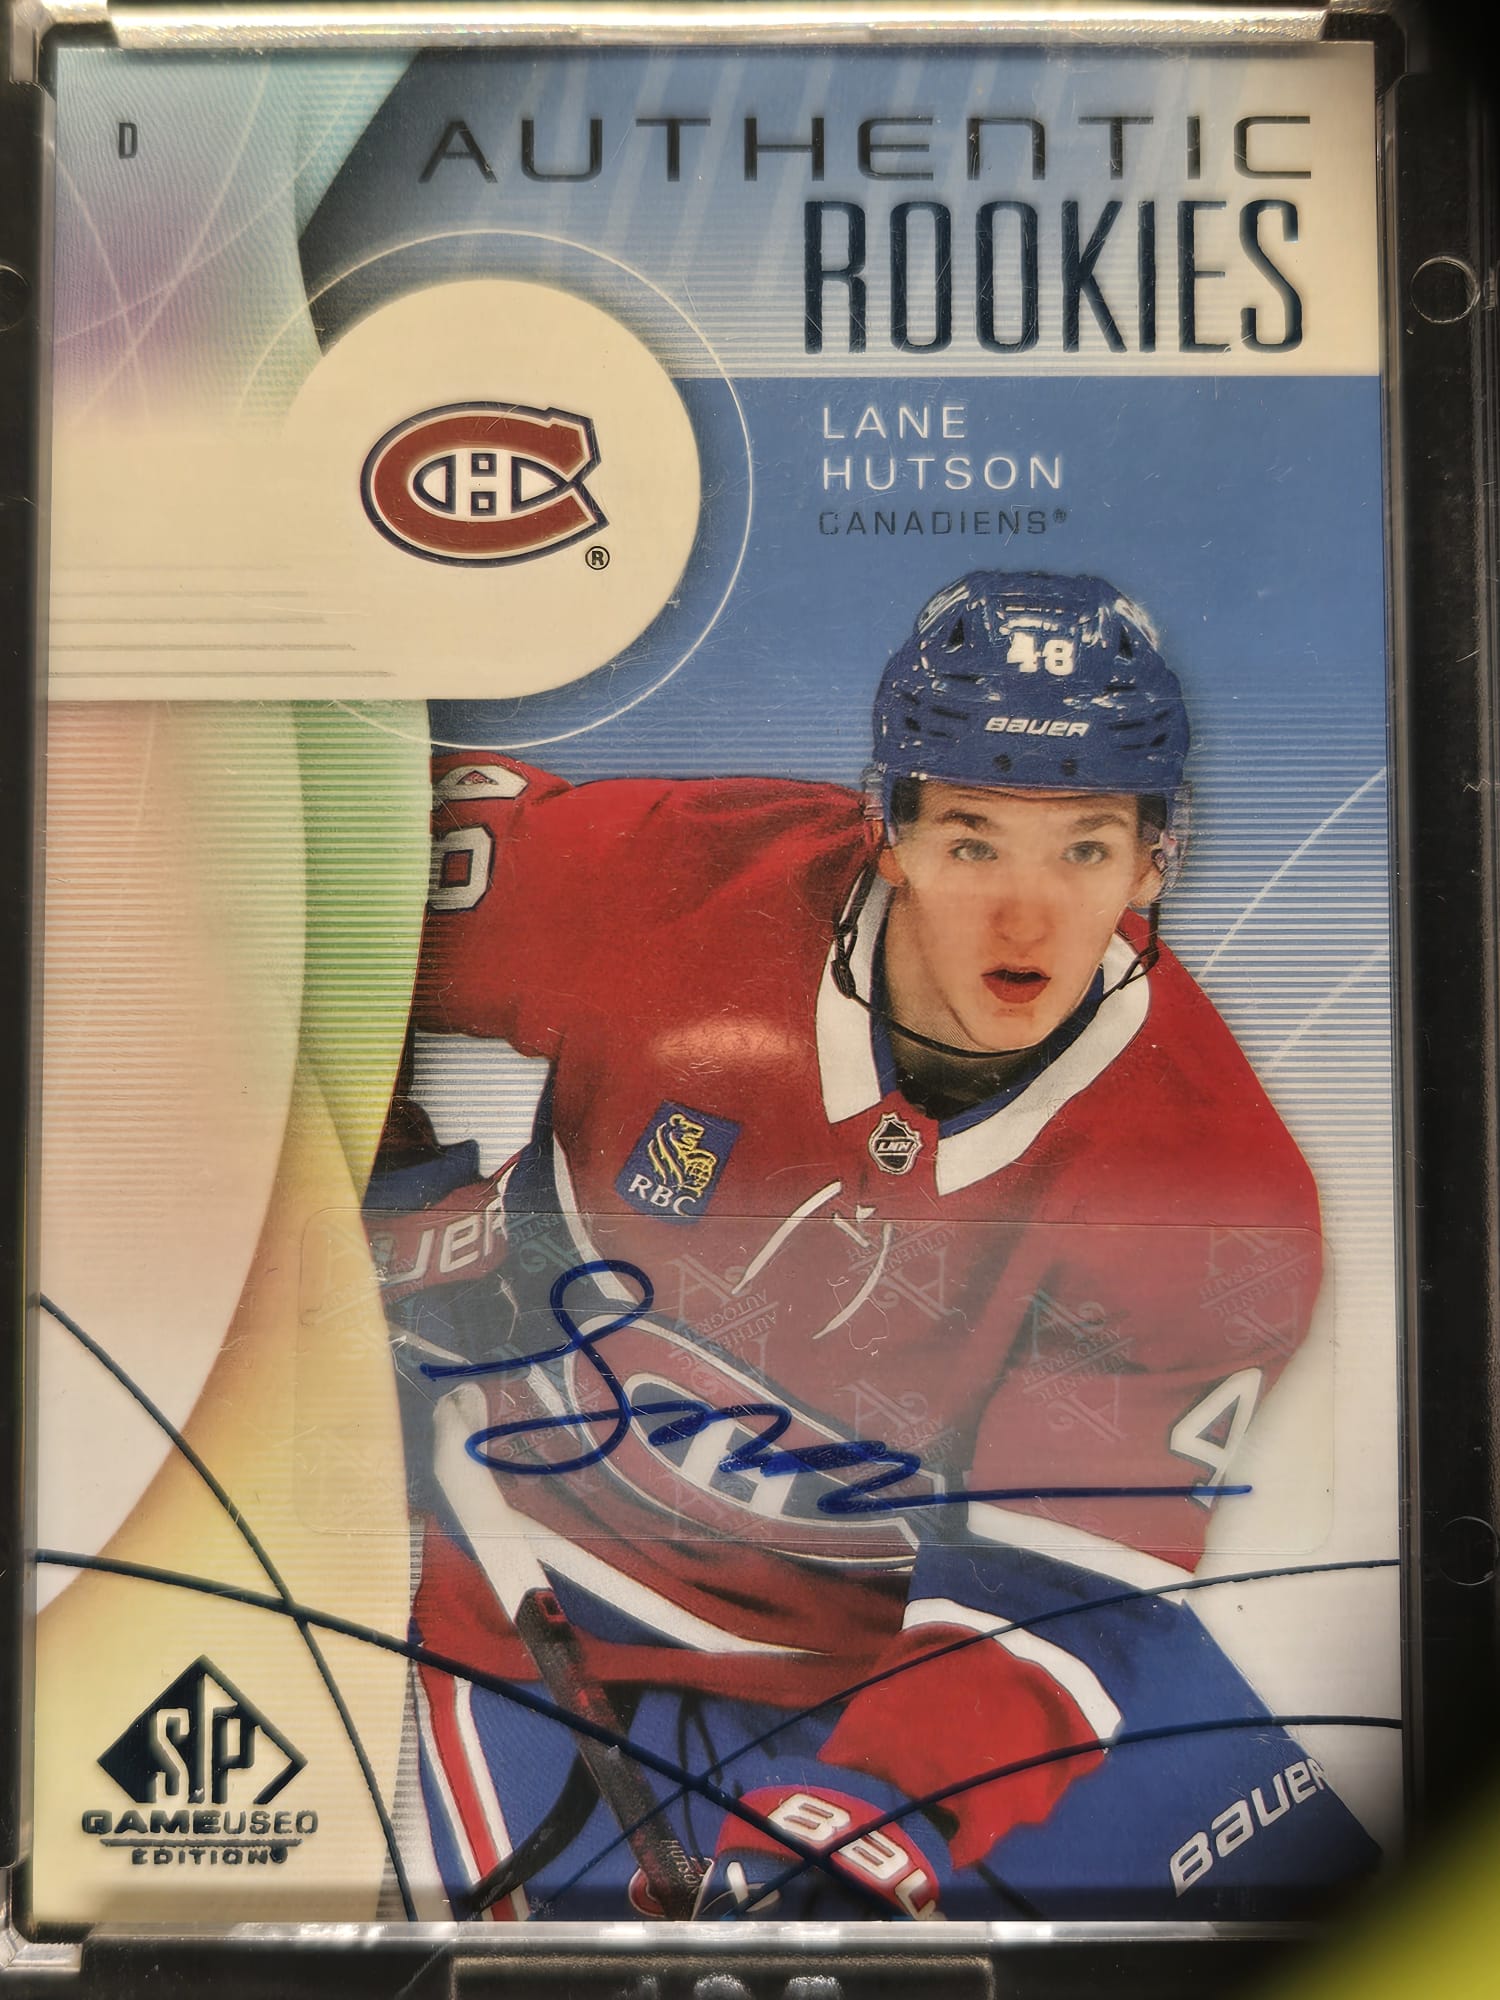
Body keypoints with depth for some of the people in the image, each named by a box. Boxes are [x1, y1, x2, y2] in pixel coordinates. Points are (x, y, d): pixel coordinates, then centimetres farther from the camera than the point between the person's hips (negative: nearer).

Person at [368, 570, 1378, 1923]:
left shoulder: (1214, 1192, -20)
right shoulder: (667, 884, -22)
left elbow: (1058, 1590, -17)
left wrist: (842, 1828, -28)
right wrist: (413, 1202, -8)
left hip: (903, 1617, 1)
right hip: (561, 1573, 0)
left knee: (1282, 1885, -6)